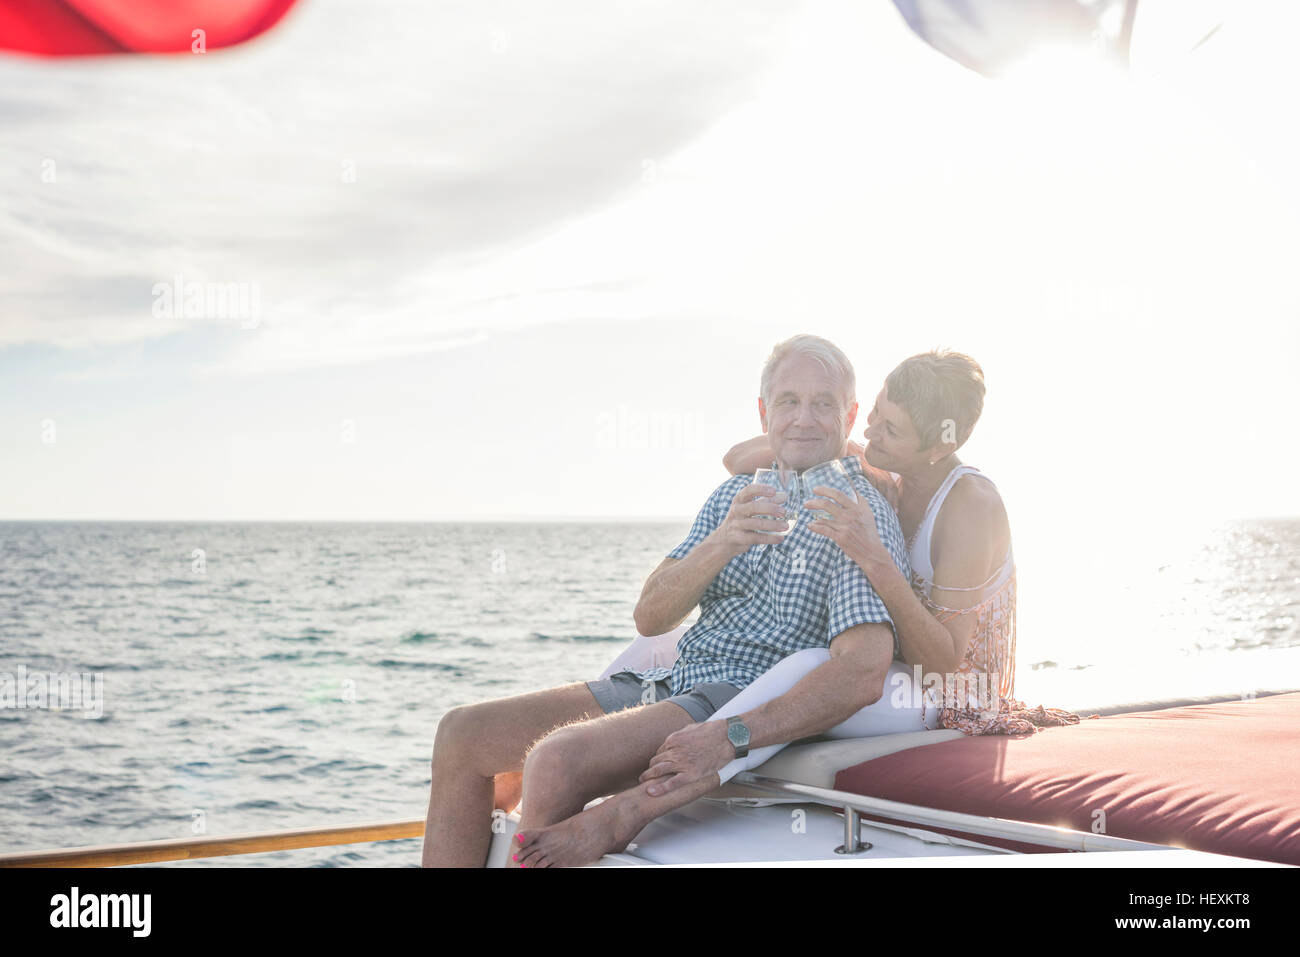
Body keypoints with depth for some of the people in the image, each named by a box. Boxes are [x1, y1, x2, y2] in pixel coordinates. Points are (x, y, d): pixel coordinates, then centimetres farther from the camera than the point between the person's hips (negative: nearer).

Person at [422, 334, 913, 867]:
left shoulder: (862, 516, -9)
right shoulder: (739, 493, 14)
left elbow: (863, 673, -24)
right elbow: (650, 617, 5)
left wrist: (728, 739, -32)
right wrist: (720, 545, -15)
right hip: (666, 682, 8)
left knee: (557, 760, -31)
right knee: (462, 734, -2)